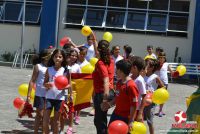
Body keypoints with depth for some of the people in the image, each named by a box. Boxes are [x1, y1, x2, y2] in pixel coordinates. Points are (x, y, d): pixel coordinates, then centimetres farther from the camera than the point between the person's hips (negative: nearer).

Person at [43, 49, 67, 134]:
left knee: (56, 120, 8)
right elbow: (44, 83, 5)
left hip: (59, 98, -1)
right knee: (45, 120, -2)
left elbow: (68, 84, 1)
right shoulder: (49, 69, 2)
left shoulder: (65, 70, -2)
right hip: (49, 97, 1)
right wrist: (47, 85, -17)